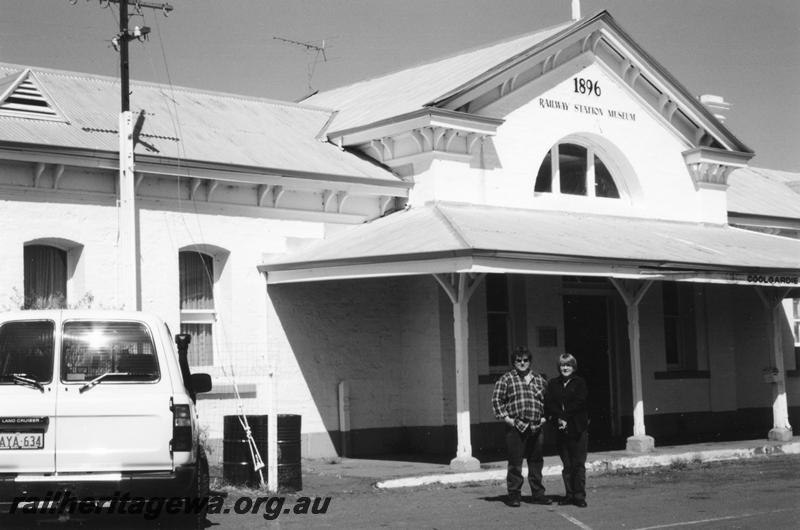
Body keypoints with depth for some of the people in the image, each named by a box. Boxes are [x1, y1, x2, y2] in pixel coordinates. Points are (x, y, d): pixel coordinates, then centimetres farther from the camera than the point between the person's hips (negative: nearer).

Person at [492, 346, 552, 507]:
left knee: (536, 462, 10)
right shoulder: (506, 379, 3)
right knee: (515, 463, -2)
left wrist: (545, 416, 10)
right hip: (516, 427, -4)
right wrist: (506, 417, -9)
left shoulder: (540, 380, 16)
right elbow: (496, 399, -1)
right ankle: (513, 495, 5)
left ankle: (538, 494, 18)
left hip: (536, 428, 4)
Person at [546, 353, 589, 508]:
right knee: (567, 465, 6)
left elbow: (579, 402, -7)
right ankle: (569, 494, 11)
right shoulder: (553, 384, 13)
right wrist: (558, 419, -13)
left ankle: (579, 495, -2)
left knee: (578, 464, -4)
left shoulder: (580, 383, 4)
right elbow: (549, 404, 3)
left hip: (578, 429, -3)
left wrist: (565, 418, -13)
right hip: (561, 429, 3)